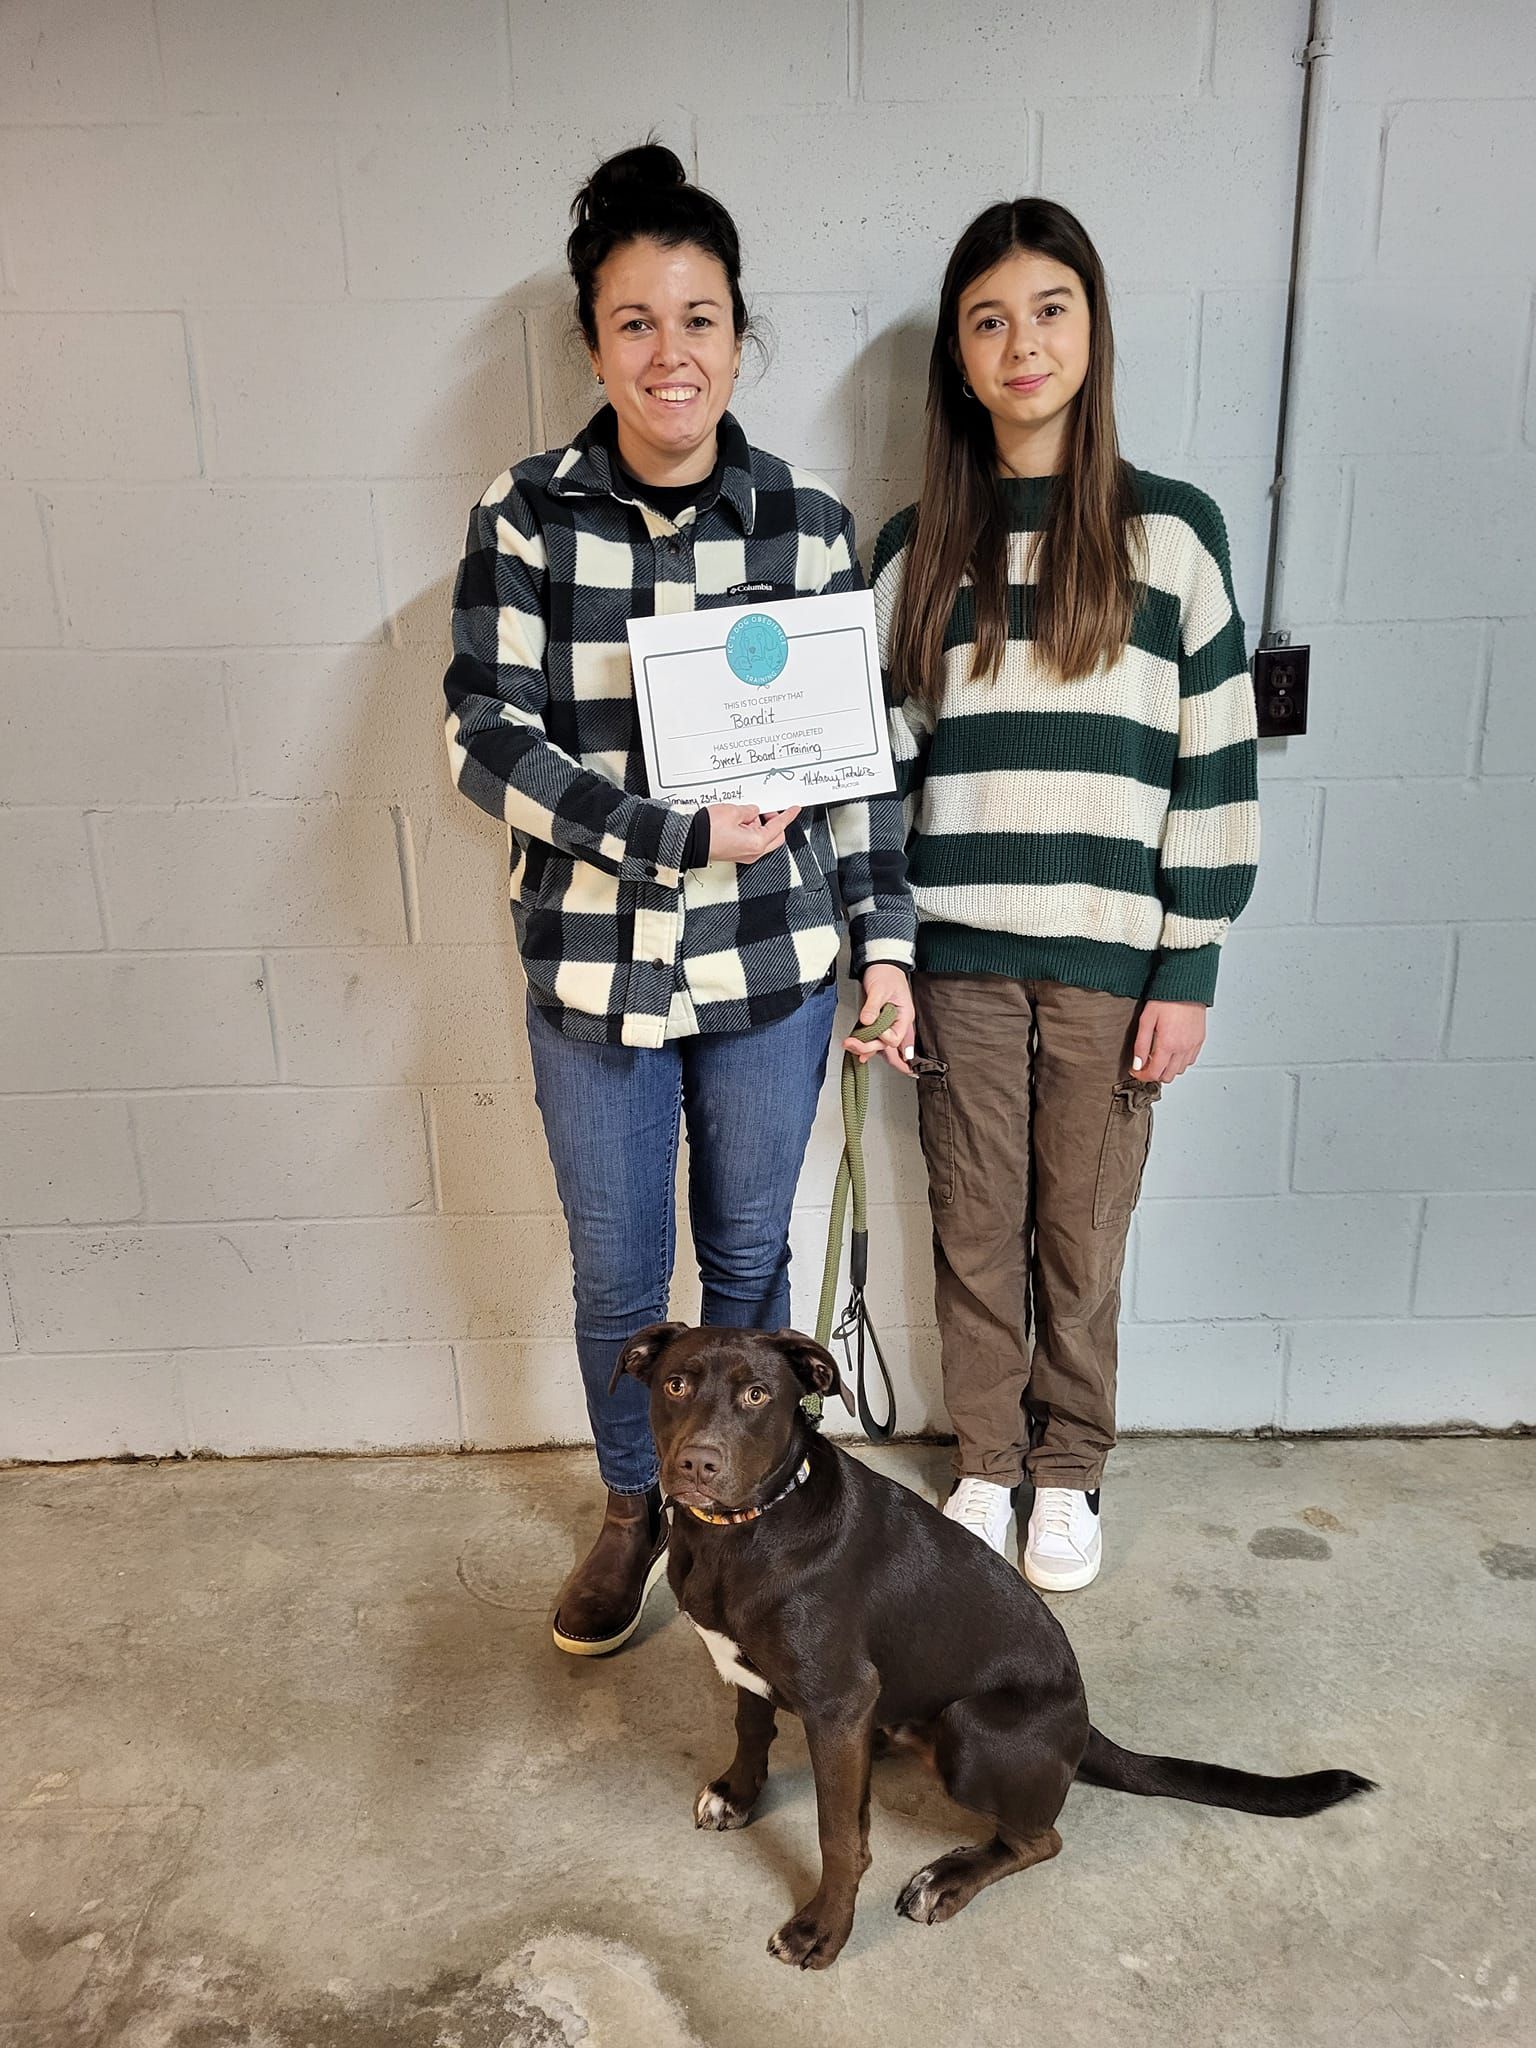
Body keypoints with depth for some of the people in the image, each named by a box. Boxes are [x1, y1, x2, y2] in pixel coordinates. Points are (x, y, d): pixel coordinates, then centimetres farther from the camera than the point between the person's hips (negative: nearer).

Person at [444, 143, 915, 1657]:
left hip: (772, 964, 1)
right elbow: (484, 738, -11)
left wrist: (883, 942, 1)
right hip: (591, 966, 0)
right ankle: (634, 1508, 41)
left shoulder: (807, 522, 0)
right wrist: (681, 834, -19)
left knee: (748, 1256, 16)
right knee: (616, 1278, 13)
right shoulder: (525, 515, -4)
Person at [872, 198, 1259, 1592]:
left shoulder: (1171, 531, 1)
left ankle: (1069, 1470, 32)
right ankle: (985, 1462, 32)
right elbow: (880, 761, 6)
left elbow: (1216, 763, -1)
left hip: (1110, 955, -1)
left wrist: (1190, 968, -5)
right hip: (958, 953, 2)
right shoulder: (918, 546, 6)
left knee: (1083, 1235, 10)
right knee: (975, 1230, 11)